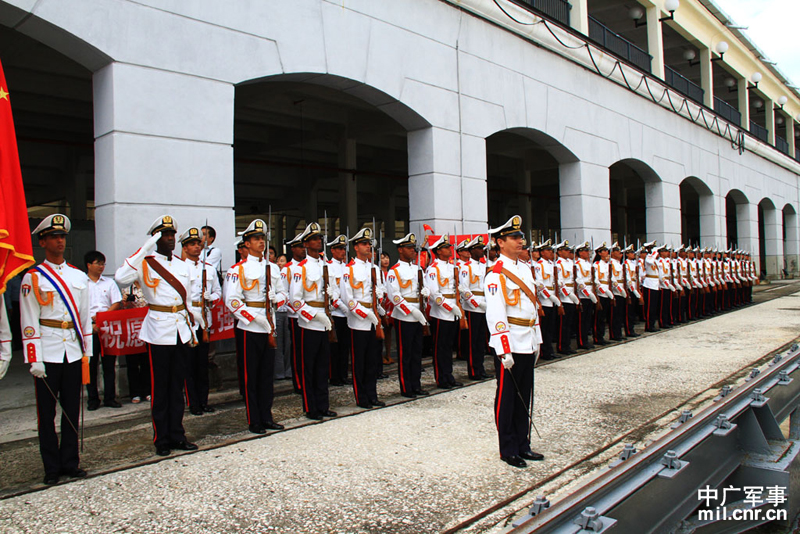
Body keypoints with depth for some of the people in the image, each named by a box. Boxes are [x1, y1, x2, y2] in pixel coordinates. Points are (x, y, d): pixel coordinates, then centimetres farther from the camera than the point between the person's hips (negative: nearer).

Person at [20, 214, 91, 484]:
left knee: (72, 410, 9)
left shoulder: (80, 277, 11)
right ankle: (52, 468, 16)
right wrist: (34, 359, -11)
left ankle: (70, 463, 20)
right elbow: (29, 322, -5)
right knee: (47, 413, 5)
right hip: (47, 353, -3)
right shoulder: (33, 278, -1)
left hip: (74, 352, 3)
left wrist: (87, 351, 10)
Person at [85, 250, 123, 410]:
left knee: (109, 363, 3)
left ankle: (110, 398, 10)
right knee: (90, 365, 2)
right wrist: (91, 322, -13)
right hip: (88, 328, -2)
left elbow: (117, 304, 5)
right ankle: (93, 399, 11)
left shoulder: (109, 283, 12)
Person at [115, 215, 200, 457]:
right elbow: (121, 278, -25)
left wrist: (193, 328, 18)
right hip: (159, 331, -5)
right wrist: (144, 250, -24)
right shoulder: (145, 264, -4)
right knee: (160, 387, 3)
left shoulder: (183, 265, 12)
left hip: (181, 331, 5)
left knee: (178, 385, 11)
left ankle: (177, 435, 21)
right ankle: (161, 439, 14)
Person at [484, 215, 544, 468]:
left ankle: (523, 445, 27)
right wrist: (504, 351, -21)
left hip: (528, 345, 8)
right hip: (510, 346, -8)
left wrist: (537, 341, 17)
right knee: (507, 398, 4)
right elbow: (496, 314, -18)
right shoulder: (497, 274, -12)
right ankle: (508, 450, 16)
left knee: (525, 397, 15)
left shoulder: (525, 269, 14)